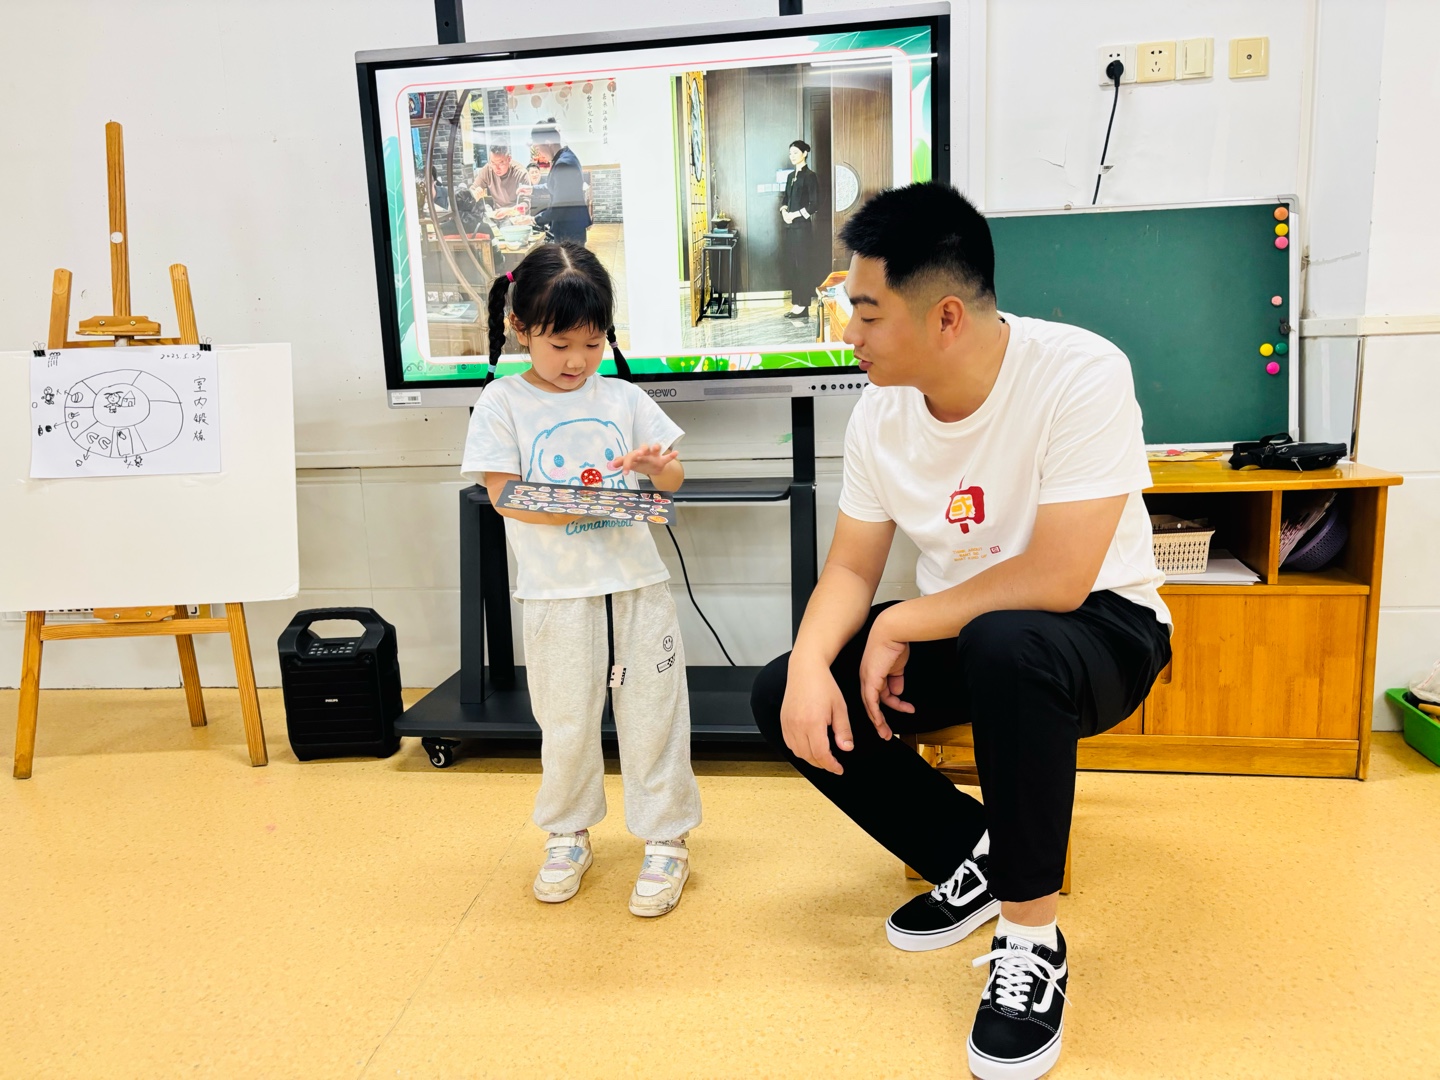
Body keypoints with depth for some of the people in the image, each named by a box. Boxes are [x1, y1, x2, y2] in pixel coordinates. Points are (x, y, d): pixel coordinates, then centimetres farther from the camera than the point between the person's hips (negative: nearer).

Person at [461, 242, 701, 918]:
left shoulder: (623, 398, 7)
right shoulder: (502, 403, -1)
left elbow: (675, 478, 10)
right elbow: (504, 494, -8)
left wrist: (654, 465, -14)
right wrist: (576, 508, -23)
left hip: (637, 582, 2)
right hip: (558, 591, -2)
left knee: (652, 712, 6)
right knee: (566, 721, 10)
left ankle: (665, 839, 22)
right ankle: (567, 836, 31)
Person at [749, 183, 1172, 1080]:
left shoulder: (1081, 375, -24)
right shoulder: (881, 411, -6)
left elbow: (1056, 579, -30)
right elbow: (852, 568, -1)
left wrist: (899, 625, -20)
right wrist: (811, 664, -21)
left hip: (1101, 629, -6)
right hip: (959, 632, 6)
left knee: (1005, 645, -40)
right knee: (783, 697, -9)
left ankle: (1033, 937, -16)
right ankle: (975, 853, 8)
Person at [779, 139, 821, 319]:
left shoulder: (810, 176, -8)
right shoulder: (791, 176, 15)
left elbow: (815, 205, -13)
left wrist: (795, 214, -15)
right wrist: (784, 211, -1)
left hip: (802, 226, -8)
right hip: (790, 227, 8)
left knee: (803, 265, -5)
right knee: (792, 265, 7)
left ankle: (804, 306, -2)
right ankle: (796, 303, 12)